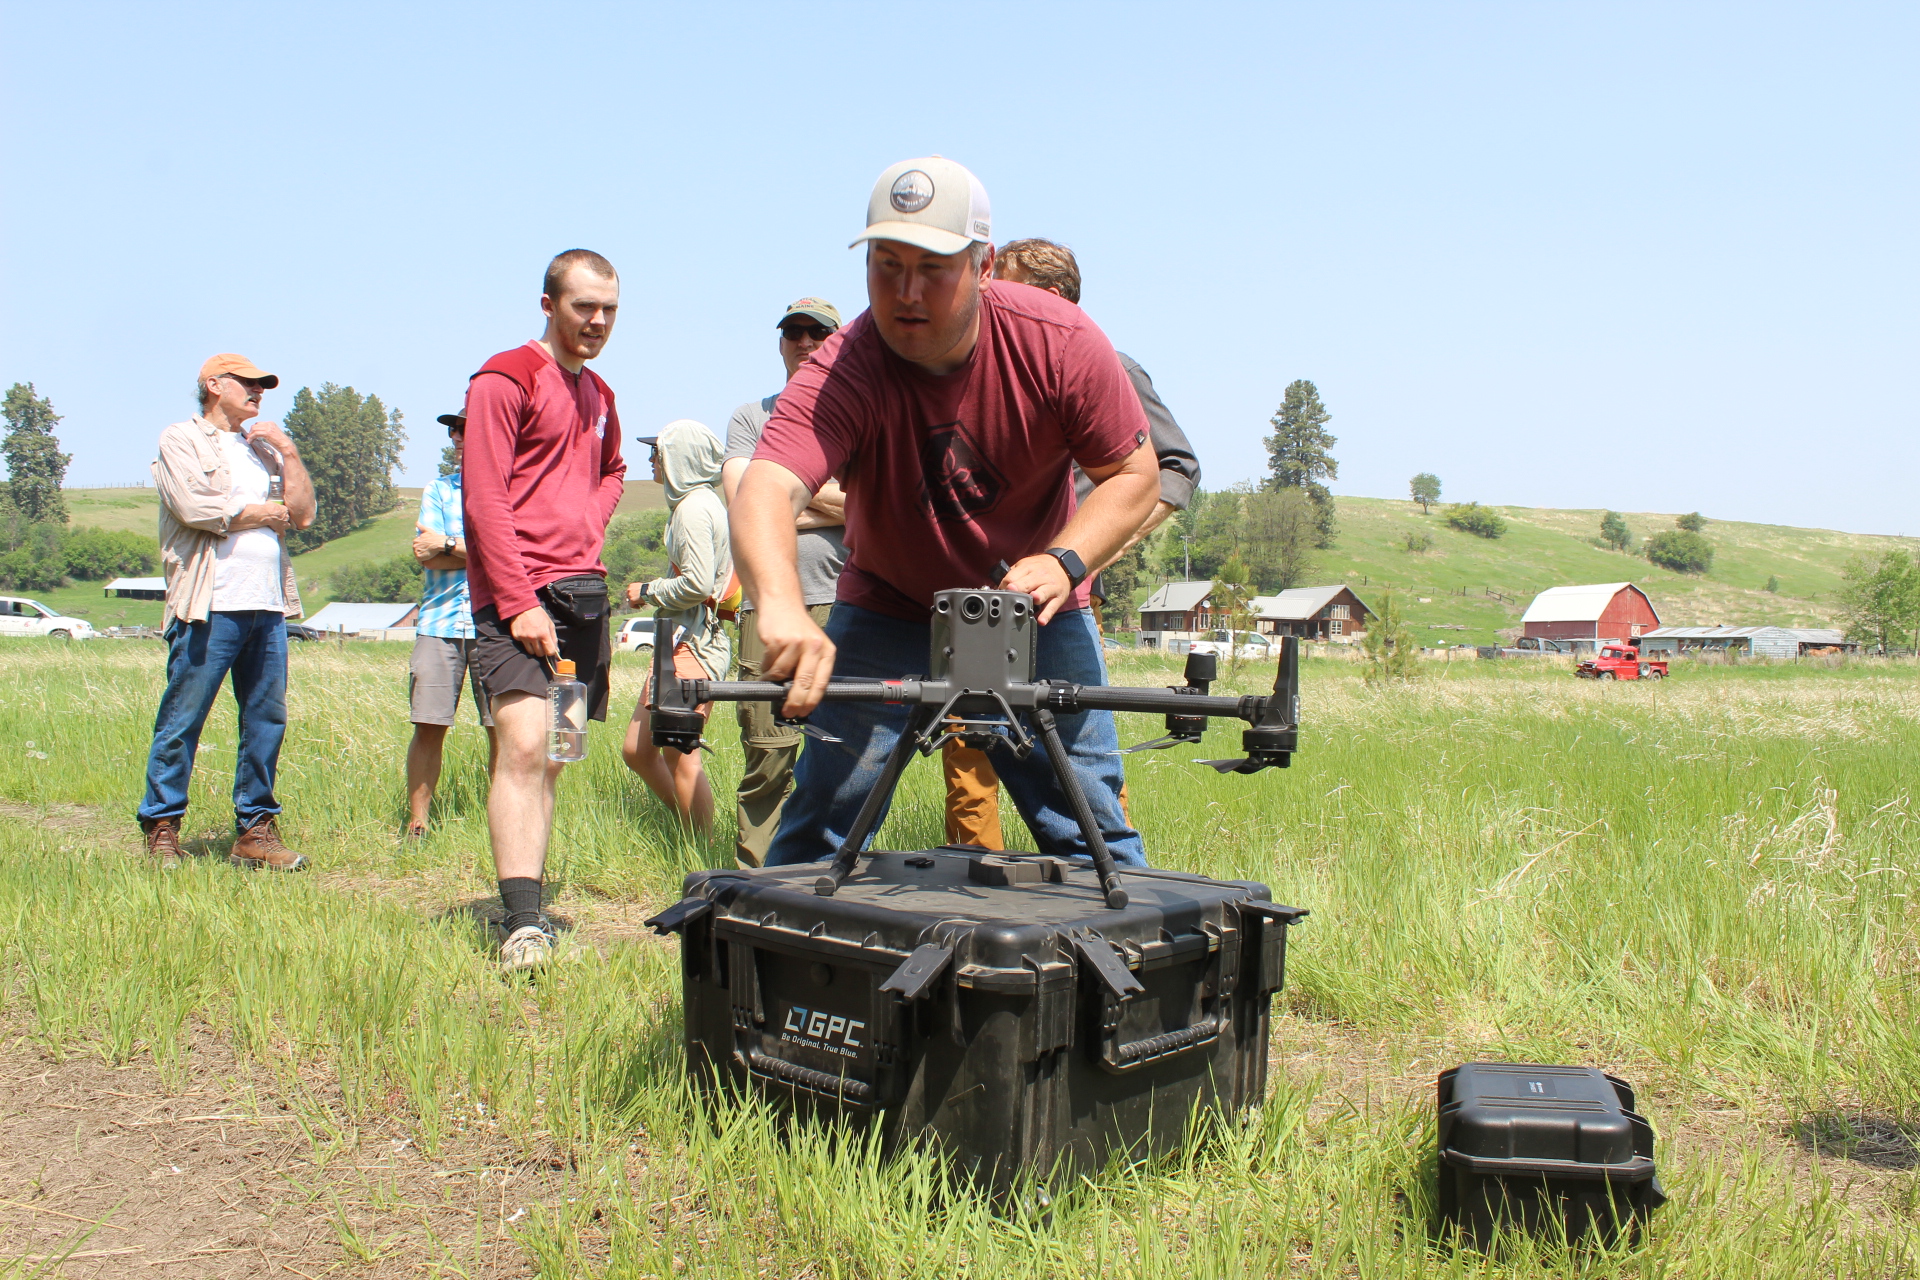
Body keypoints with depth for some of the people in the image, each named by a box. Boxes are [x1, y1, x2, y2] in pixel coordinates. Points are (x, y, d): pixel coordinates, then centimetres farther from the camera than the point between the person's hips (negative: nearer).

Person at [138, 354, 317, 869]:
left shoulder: (264, 449, 24)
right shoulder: (182, 440, 5)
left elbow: (303, 513, 13)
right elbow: (199, 509, -11)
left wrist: (289, 452, 5)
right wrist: (267, 513, 2)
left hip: (268, 607, 6)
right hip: (210, 606, -6)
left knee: (267, 719, 5)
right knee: (182, 721, -2)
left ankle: (255, 830, 11)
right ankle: (161, 828, 8)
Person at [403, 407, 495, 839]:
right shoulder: (438, 490, 16)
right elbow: (426, 555, 3)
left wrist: (450, 545, -4)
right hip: (439, 622, 2)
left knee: (502, 729, -2)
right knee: (428, 727, -2)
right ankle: (416, 823, 6)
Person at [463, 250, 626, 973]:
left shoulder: (599, 395, 20)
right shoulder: (505, 380, -4)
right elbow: (484, 499, -11)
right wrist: (519, 603, -16)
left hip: (584, 593, 7)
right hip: (519, 594, -7)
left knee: (553, 756, 9)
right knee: (523, 747, -17)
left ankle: (528, 891, 18)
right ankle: (523, 924, -19)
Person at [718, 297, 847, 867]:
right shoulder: (751, 417, 20)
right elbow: (743, 502, 4)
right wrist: (827, 500, 1)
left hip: (840, 599, -1)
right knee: (766, 748, -3)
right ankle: (754, 875, 4)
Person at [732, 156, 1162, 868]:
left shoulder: (1059, 340, -18)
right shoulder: (839, 373, -24)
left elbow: (1133, 473, -8)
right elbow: (765, 492, -41)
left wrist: (1064, 561, -26)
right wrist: (783, 610, -62)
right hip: (886, 608, -1)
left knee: (1093, 832, 2)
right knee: (820, 822, -4)